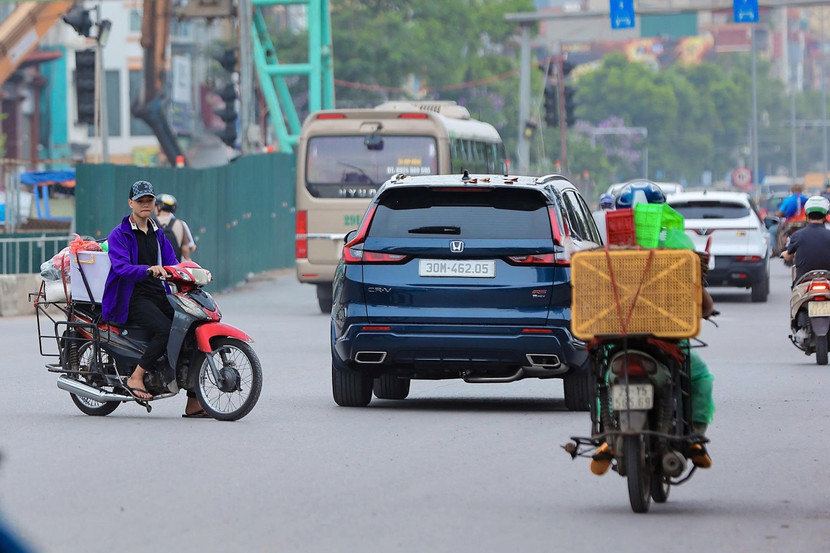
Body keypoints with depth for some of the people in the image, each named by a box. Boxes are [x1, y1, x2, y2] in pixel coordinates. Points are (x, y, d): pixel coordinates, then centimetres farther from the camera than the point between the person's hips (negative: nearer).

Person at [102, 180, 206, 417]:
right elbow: (122, 267, -18)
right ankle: (136, 378, -17)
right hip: (132, 298, -7)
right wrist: (148, 270, -36)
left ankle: (193, 403, -8)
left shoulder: (157, 234, 20)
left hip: (159, 296, 7)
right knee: (166, 331, -32)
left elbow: (171, 264, 16)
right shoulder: (119, 235, -2)